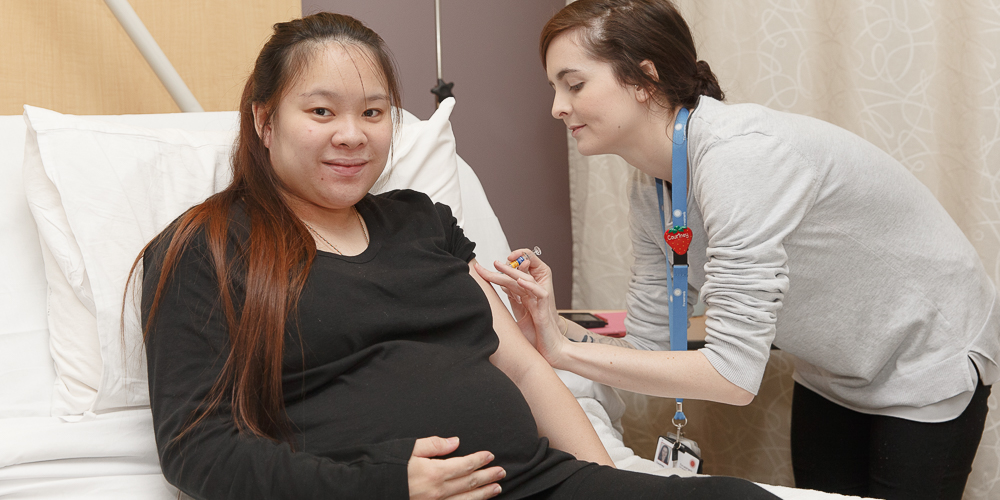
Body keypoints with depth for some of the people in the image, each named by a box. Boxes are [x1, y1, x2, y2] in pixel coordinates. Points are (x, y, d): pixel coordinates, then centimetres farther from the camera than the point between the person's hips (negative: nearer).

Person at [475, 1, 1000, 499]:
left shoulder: (738, 154, -35)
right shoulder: (649, 188, -8)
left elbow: (733, 375, -38)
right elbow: (648, 347, -6)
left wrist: (564, 351, -34)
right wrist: (553, 328, -24)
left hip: (928, 361, -7)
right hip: (831, 372, 7)